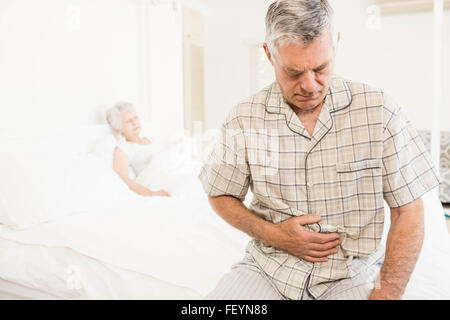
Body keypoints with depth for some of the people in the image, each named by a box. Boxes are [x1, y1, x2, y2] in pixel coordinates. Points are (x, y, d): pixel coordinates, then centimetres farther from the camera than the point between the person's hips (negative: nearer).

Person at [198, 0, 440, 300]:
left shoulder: (378, 110, -7)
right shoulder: (243, 120, -5)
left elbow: (408, 212, -5)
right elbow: (220, 196, 7)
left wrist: (385, 294, -14)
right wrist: (272, 234, -9)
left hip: (352, 274, 0)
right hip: (268, 268, 1)